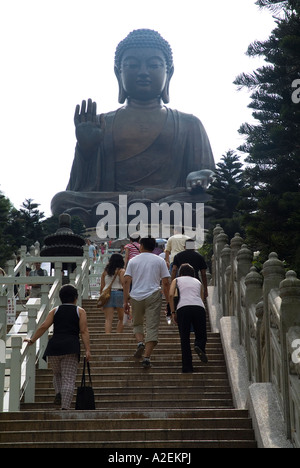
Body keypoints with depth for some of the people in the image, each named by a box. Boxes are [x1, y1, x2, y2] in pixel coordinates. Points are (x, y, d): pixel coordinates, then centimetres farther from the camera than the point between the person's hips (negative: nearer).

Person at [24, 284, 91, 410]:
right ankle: (65, 407, -15)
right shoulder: (80, 311, 10)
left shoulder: (55, 311, 15)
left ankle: (58, 393, -1)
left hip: (54, 345, 2)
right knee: (69, 379, -2)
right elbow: (84, 331, 1)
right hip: (71, 347, -2)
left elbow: (43, 326, 4)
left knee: (57, 374, 24)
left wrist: (32, 340, 10)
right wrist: (87, 350, -3)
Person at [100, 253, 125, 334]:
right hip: (119, 292, -3)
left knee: (108, 319, -3)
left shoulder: (105, 272, 12)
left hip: (107, 294, 3)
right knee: (121, 318, 10)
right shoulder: (121, 271, 1)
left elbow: (102, 287, 12)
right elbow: (123, 283, -12)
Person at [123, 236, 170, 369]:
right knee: (152, 327, -1)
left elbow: (126, 281, 0)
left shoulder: (133, 261, 8)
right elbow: (165, 283, 2)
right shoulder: (160, 261, 6)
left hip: (136, 297, 1)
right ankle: (147, 357, -9)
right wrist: (168, 301, 10)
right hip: (153, 296, -1)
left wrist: (125, 301, 3)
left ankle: (140, 342, -6)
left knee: (137, 324, 20)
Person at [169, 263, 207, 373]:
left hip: (183, 307, -1)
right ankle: (199, 347, -22)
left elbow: (171, 295, 6)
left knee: (185, 339, 6)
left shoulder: (177, 280, 23)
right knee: (201, 336, 14)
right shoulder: (198, 282, 30)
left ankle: (187, 368, -1)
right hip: (199, 307, 1)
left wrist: (173, 312, 10)